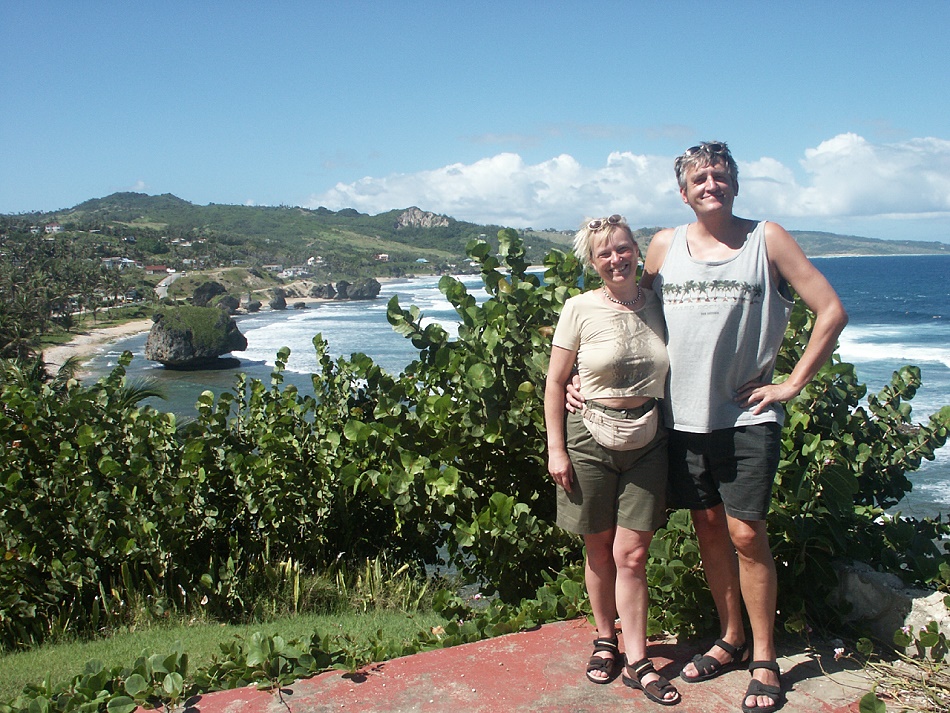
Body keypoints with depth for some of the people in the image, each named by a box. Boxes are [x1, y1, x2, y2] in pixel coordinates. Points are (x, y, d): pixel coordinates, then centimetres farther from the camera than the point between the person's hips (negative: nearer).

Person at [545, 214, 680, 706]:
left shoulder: (658, 305, 4)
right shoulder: (581, 309, -5)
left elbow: (673, 372, 14)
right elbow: (555, 381, -2)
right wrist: (556, 448, -6)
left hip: (648, 444, 2)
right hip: (591, 439, -1)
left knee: (630, 555, 1)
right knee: (599, 551, 11)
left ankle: (636, 661, 12)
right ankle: (605, 639, 31)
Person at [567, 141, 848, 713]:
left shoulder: (767, 239, -2)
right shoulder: (664, 246, 6)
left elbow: (832, 311, -3)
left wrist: (792, 384, -6)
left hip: (747, 416, -3)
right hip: (684, 415, 3)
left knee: (745, 534, -4)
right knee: (708, 528, 11)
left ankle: (764, 658, 13)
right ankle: (731, 640, 29)